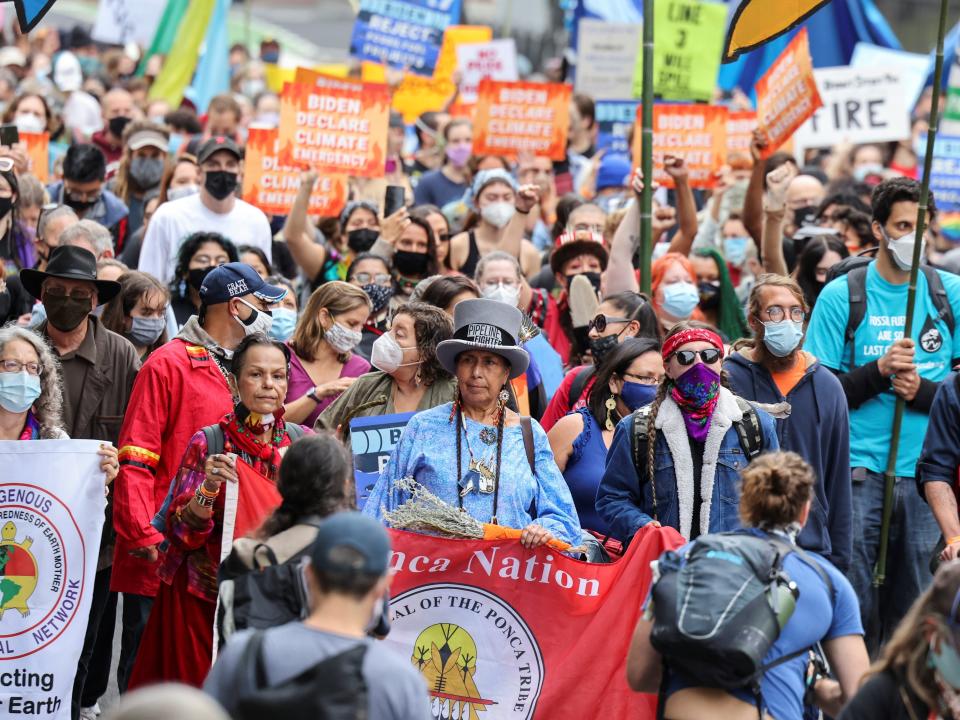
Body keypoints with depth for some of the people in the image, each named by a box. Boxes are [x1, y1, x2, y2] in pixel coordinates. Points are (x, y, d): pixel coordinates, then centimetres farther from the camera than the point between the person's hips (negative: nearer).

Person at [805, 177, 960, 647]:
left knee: (915, 604, 5)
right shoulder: (841, 296, 2)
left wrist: (920, 389, -11)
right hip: (859, 469, -2)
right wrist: (879, 370, -15)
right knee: (853, 600, -6)